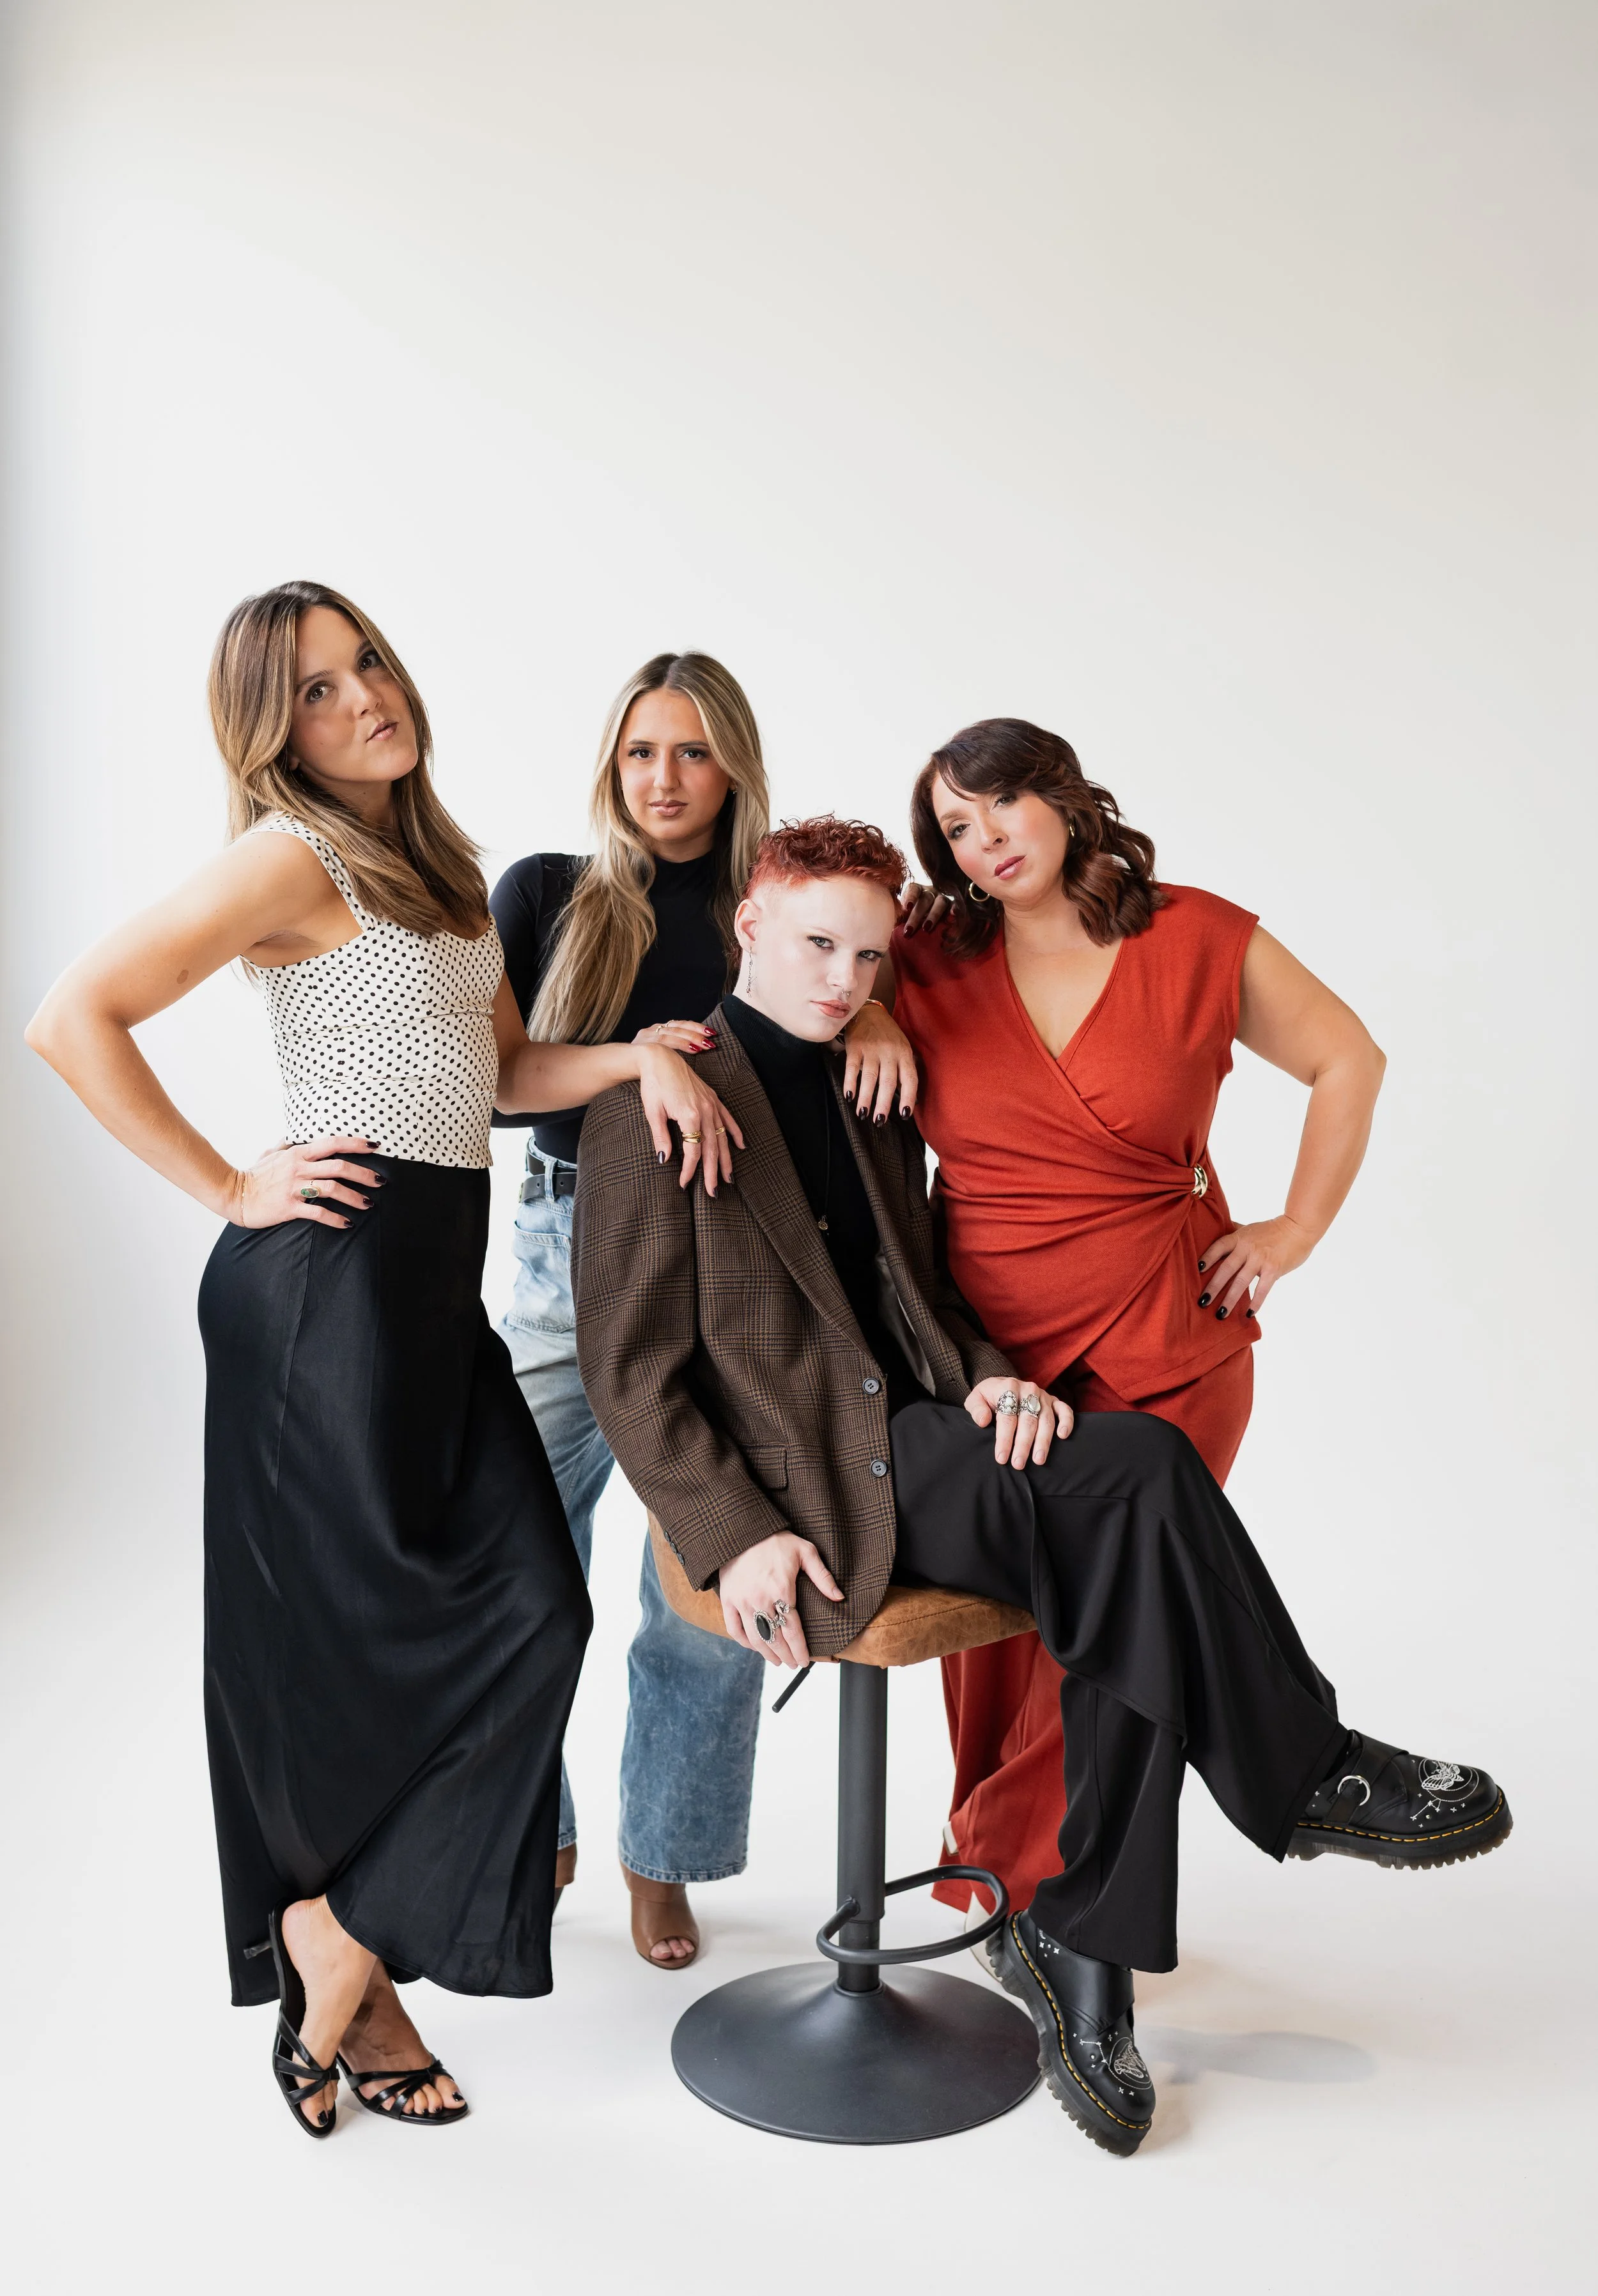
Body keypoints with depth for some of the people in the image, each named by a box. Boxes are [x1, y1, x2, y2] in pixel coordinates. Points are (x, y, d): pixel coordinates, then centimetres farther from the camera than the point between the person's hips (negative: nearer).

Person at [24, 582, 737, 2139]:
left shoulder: (433, 863, 17)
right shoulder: (294, 856, -8)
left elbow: (504, 1067, 17)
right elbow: (73, 1018, -16)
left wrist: (643, 1055, 0)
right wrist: (229, 1192, -12)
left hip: (435, 1276, 8)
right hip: (332, 1271, -8)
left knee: (533, 1610, 4)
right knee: (352, 1637, -3)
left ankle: (346, 1947, 17)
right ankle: (344, 1954, 18)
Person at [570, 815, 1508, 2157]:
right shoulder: (659, 1113, -3)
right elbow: (629, 1368, -7)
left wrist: (990, 1375, 0)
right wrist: (736, 1536, -17)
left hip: (917, 1444, 7)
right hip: (810, 1484, -7)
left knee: (1127, 1585, -22)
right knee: (1144, 1468, -25)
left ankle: (1080, 1945, -5)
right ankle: (1308, 1779, -6)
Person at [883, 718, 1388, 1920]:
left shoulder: (1200, 940, 1)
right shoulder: (929, 970, 3)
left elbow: (1349, 1059, 11)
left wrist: (1294, 1232, 6)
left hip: (1165, 1346, -1)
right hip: (986, 1350, 1)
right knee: (994, 1624, 8)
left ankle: (1015, 1868, 20)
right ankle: (1013, 1882, 31)